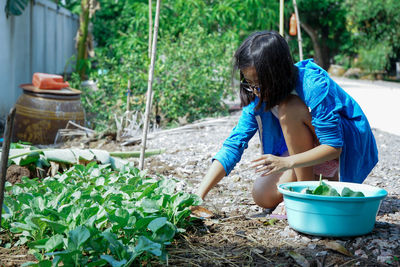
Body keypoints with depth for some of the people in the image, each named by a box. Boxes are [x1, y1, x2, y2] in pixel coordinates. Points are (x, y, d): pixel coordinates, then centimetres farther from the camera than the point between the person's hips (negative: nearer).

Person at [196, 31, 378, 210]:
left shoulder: (314, 86, -31)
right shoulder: (259, 94, -13)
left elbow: (333, 146, -28)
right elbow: (234, 143, -14)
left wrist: (286, 162, -43)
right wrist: (199, 195, -22)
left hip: (348, 143, -6)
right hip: (306, 147, 6)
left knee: (289, 108, -31)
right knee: (263, 196, -11)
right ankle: (327, 179, 10)